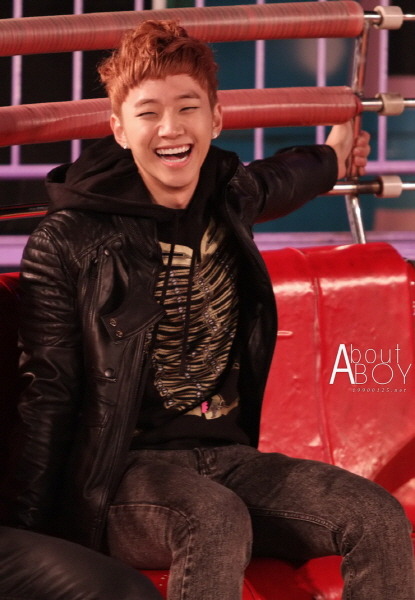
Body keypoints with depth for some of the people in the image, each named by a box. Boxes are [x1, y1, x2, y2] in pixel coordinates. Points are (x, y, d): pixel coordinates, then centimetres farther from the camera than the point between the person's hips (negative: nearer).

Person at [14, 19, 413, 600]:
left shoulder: (230, 199, 9)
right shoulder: (69, 241, -7)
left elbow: (276, 181, 37)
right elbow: (46, 396, -5)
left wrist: (331, 157, 57)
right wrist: (30, 536, -7)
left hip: (228, 456, 6)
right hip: (127, 469, -5)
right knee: (217, 523, -39)